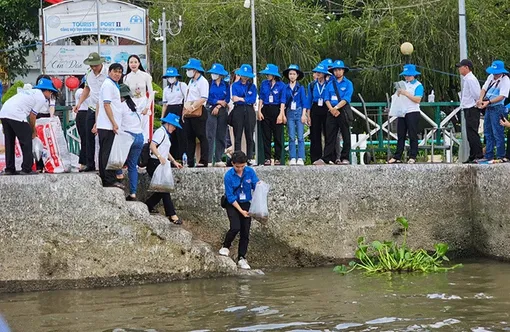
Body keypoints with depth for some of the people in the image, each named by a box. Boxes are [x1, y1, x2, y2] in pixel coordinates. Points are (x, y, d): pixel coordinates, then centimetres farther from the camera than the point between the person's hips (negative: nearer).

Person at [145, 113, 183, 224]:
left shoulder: (166, 134, 23)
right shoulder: (160, 132, -10)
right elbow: (152, 146, -22)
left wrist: (174, 161, 19)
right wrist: (160, 157, -35)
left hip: (161, 164, 10)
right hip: (154, 163, -10)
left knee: (163, 189, 9)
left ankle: (147, 206, 23)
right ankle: (172, 214, -15)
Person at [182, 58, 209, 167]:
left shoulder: (202, 82, -8)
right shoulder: (191, 82, 20)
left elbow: (203, 98, -18)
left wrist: (192, 107, -21)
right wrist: (184, 111, 16)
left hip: (198, 113, -9)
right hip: (188, 113, 9)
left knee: (201, 137, -6)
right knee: (190, 138, 9)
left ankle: (203, 161, -6)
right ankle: (190, 161, 12)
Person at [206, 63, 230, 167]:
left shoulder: (226, 85, 9)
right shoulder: (209, 84, 5)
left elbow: (227, 99, 3)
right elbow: (208, 98, -1)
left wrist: (218, 107, -9)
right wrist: (219, 101, -6)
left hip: (222, 111, 2)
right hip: (211, 110, -2)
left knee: (221, 136, 3)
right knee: (210, 136, -10)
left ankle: (218, 160, 7)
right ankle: (209, 160, -13)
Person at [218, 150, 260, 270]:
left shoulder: (250, 172, -7)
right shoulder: (228, 176, -16)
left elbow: (256, 185, -4)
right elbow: (230, 197, -15)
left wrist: (259, 185, -29)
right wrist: (240, 210, -19)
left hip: (246, 204, 3)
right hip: (232, 204, -3)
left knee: (245, 231, 0)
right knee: (235, 227, -21)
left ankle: (242, 258, 10)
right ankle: (226, 247, 7)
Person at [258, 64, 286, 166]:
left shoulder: (281, 85, -2)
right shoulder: (264, 84, 7)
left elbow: (282, 101, -3)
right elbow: (261, 98, 9)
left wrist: (281, 114, -10)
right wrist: (259, 111, 0)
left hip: (276, 110, -3)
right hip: (266, 110, 3)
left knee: (278, 136, 0)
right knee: (266, 136, 2)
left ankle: (277, 158, 5)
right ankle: (267, 158, 6)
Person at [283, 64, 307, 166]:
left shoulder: (300, 88, 5)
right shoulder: (286, 88, 10)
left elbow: (304, 102, 3)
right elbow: (284, 101, 12)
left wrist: (303, 114, -5)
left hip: (299, 112, -2)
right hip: (290, 112, 2)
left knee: (300, 136, -6)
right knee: (291, 137, -2)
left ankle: (300, 158, -7)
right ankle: (292, 158, 0)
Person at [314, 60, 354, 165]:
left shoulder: (348, 83, 3)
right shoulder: (330, 84, 14)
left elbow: (346, 99, -9)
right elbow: (326, 98, 6)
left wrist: (336, 108, -17)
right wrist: (331, 109, -11)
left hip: (343, 111, -3)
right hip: (332, 112, 3)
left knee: (346, 136, 0)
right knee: (330, 136, -1)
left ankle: (345, 158, 3)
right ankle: (326, 158, -6)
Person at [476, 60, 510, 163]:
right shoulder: (491, 77, 10)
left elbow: (502, 96, -19)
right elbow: (484, 89, 8)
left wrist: (488, 102, -26)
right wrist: (480, 99, -11)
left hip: (497, 108, -8)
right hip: (488, 108, 8)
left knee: (498, 133, -7)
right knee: (488, 133, 12)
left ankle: (501, 156, -2)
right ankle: (488, 157, 19)